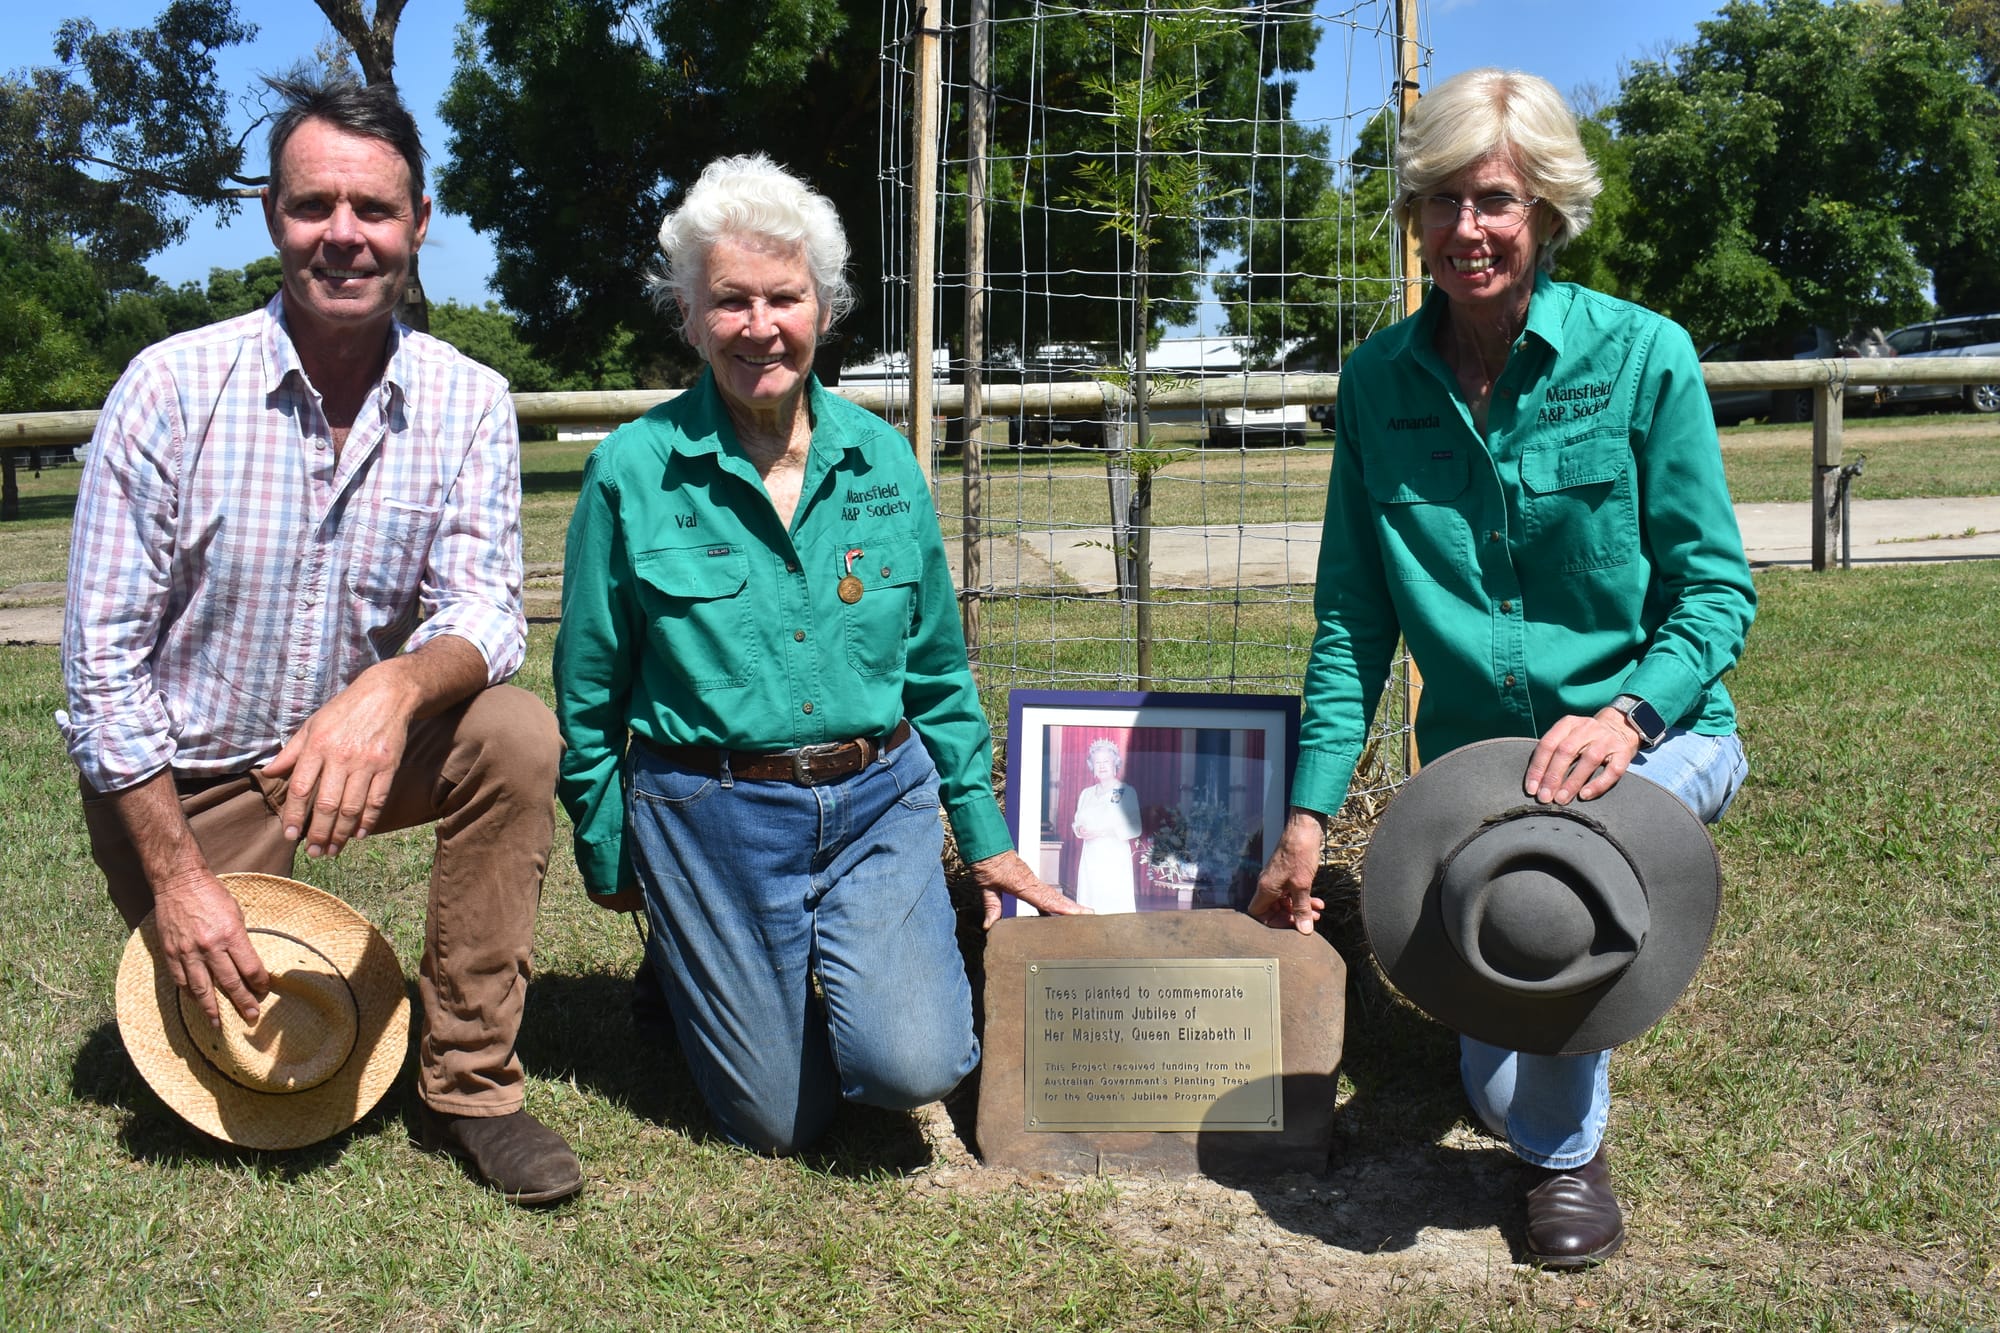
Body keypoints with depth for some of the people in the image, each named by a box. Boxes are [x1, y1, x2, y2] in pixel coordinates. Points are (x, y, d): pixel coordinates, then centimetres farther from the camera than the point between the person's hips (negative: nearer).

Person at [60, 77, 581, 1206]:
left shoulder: (469, 402, -11)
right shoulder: (174, 385, -17)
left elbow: (488, 608, -19)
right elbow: (105, 655, -15)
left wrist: (397, 688, -42)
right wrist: (175, 874, -17)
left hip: (355, 749, 2)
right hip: (184, 775, -1)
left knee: (517, 734, -27)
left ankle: (472, 1083, -13)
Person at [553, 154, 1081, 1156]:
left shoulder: (883, 461, 2)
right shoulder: (630, 472, -7)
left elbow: (938, 672, 10)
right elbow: (589, 693, 2)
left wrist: (985, 837, 10)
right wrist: (606, 856, 3)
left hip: (878, 804, 2)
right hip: (710, 818, -2)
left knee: (911, 1066, -15)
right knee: (779, 1121, 4)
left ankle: (841, 959, 19)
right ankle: (679, 962, 33)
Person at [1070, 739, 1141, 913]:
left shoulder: (1127, 792, -3)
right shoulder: (1086, 793, 14)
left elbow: (1134, 828, -8)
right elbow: (1077, 822, 19)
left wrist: (1102, 832, -15)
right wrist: (1080, 830, -5)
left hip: (1115, 855, -5)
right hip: (1090, 856, 5)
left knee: (1115, 905, -11)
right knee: (1089, 906, 1)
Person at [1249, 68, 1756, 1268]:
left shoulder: (1643, 356, -10)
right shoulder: (1378, 381, -2)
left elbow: (1718, 584, -8)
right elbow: (1353, 617, 0)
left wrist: (1629, 715, -27)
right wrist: (1308, 814, -4)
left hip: (1657, 733, -2)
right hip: (1476, 751, 3)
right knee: (1498, 1088, -3)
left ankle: (1571, 1153, -5)